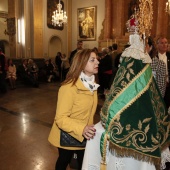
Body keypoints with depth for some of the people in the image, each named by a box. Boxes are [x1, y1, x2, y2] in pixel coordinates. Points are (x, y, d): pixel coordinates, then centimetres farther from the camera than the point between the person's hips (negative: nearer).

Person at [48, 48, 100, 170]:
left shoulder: (92, 84, -2)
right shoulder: (69, 87, -27)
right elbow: (60, 118, -30)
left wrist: (88, 129, 5)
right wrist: (81, 129, -43)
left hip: (84, 137, 6)